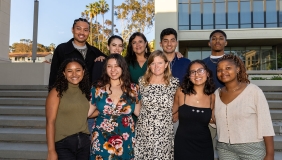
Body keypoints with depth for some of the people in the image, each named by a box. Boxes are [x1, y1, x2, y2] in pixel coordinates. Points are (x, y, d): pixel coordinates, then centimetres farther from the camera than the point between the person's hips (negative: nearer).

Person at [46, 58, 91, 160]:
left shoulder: (85, 92, 7)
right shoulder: (57, 92, -7)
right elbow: (50, 122, -11)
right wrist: (51, 151, -14)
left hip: (84, 142, 5)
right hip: (63, 144, -4)